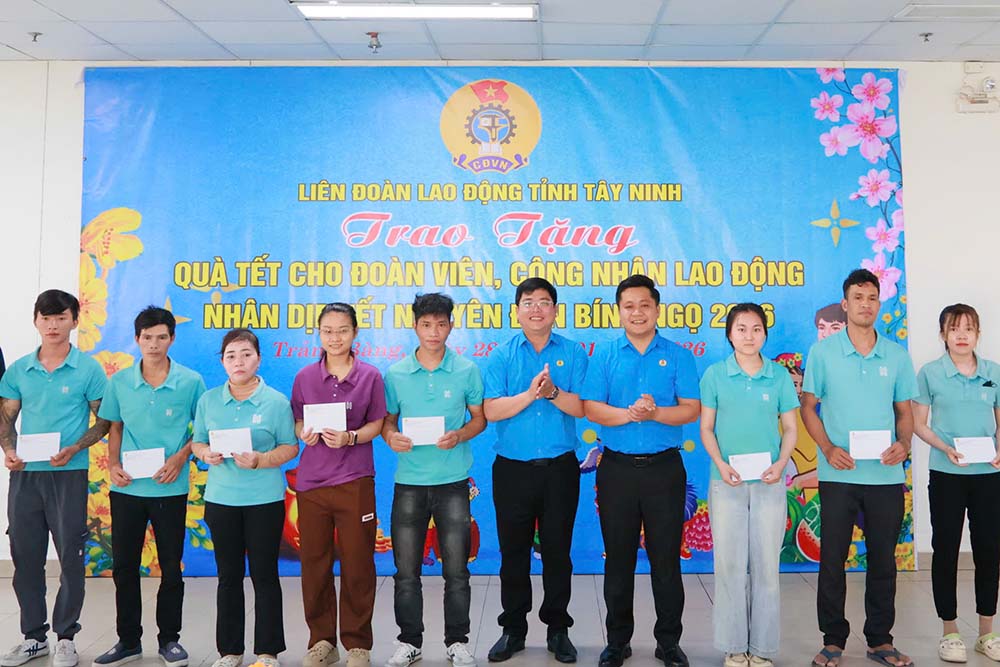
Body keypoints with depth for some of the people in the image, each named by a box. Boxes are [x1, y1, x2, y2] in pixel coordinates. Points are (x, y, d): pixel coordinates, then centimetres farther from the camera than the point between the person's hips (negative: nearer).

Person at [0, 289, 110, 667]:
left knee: (70, 557, 2)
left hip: (69, 474, -4)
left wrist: (74, 449, -16)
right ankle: (34, 636, 25)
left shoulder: (88, 369, -4)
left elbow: (105, 421, -2)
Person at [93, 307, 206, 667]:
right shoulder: (119, 381, 2)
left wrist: (181, 456, -13)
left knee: (170, 566, 7)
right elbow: (115, 427, 12)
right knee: (124, 565, 10)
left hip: (169, 488, -2)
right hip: (126, 487, 3)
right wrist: (112, 465, -2)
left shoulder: (191, 381, -5)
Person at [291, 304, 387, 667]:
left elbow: (376, 424, 0)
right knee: (314, 563, 8)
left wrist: (350, 438, -17)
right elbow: (297, 422, 9)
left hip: (355, 481, -2)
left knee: (357, 564, 5)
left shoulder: (370, 376, 0)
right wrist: (304, 433, -13)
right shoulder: (304, 377, 4)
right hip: (311, 480, 2)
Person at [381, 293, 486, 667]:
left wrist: (460, 435, -14)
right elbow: (387, 421, 9)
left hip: (453, 481, -1)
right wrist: (391, 436, -13)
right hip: (409, 482, 1)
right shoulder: (395, 373, 3)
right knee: (406, 571, 8)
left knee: (456, 571, 6)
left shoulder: (466, 371, 0)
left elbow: (479, 418, 6)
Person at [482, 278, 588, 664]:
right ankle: (513, 628, 24)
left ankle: (558, 629, 24)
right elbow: (491, 410, -8)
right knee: (513, 551, 9)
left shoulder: (573, 353, 2)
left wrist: (553, 392, -22)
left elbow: (581, 408, -5)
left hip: (560, 468, 0)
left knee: (557, 550, 9)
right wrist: (530, 394, -19)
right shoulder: (501, 356, 2)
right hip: (512, 468, 0)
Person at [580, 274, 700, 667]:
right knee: (618, 558, 10)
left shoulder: (678, 356, 3)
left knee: (666, 557, 6)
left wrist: (655, 413, -22)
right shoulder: (604, 355, 4)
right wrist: (629, 414, -21)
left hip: (664, 468, 0)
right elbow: (591, 409, -4)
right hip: (617, 468, 1)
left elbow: (691, 410, -5)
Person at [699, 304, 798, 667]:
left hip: (768, 484, 1)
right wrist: (721, 465, -13)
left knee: (766, 566, 6)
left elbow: (790, 429, 6)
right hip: (727, 483, -1)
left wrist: (780, 465, -10)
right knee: (730, 565, 4)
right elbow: (706, 428, 2)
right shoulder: (715, 374, 0)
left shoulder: (779, 376, 2)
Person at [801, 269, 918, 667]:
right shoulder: (823, 352, 0)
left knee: (883, 559, 11)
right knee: (832, 559, 4)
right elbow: (808, 406, 2)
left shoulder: (897, 356, 7)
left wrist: (904, 444, -9)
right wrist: (828, 448, -12)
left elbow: (904, 410, 11)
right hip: (838, 474, -2)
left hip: (887, 475, 2)